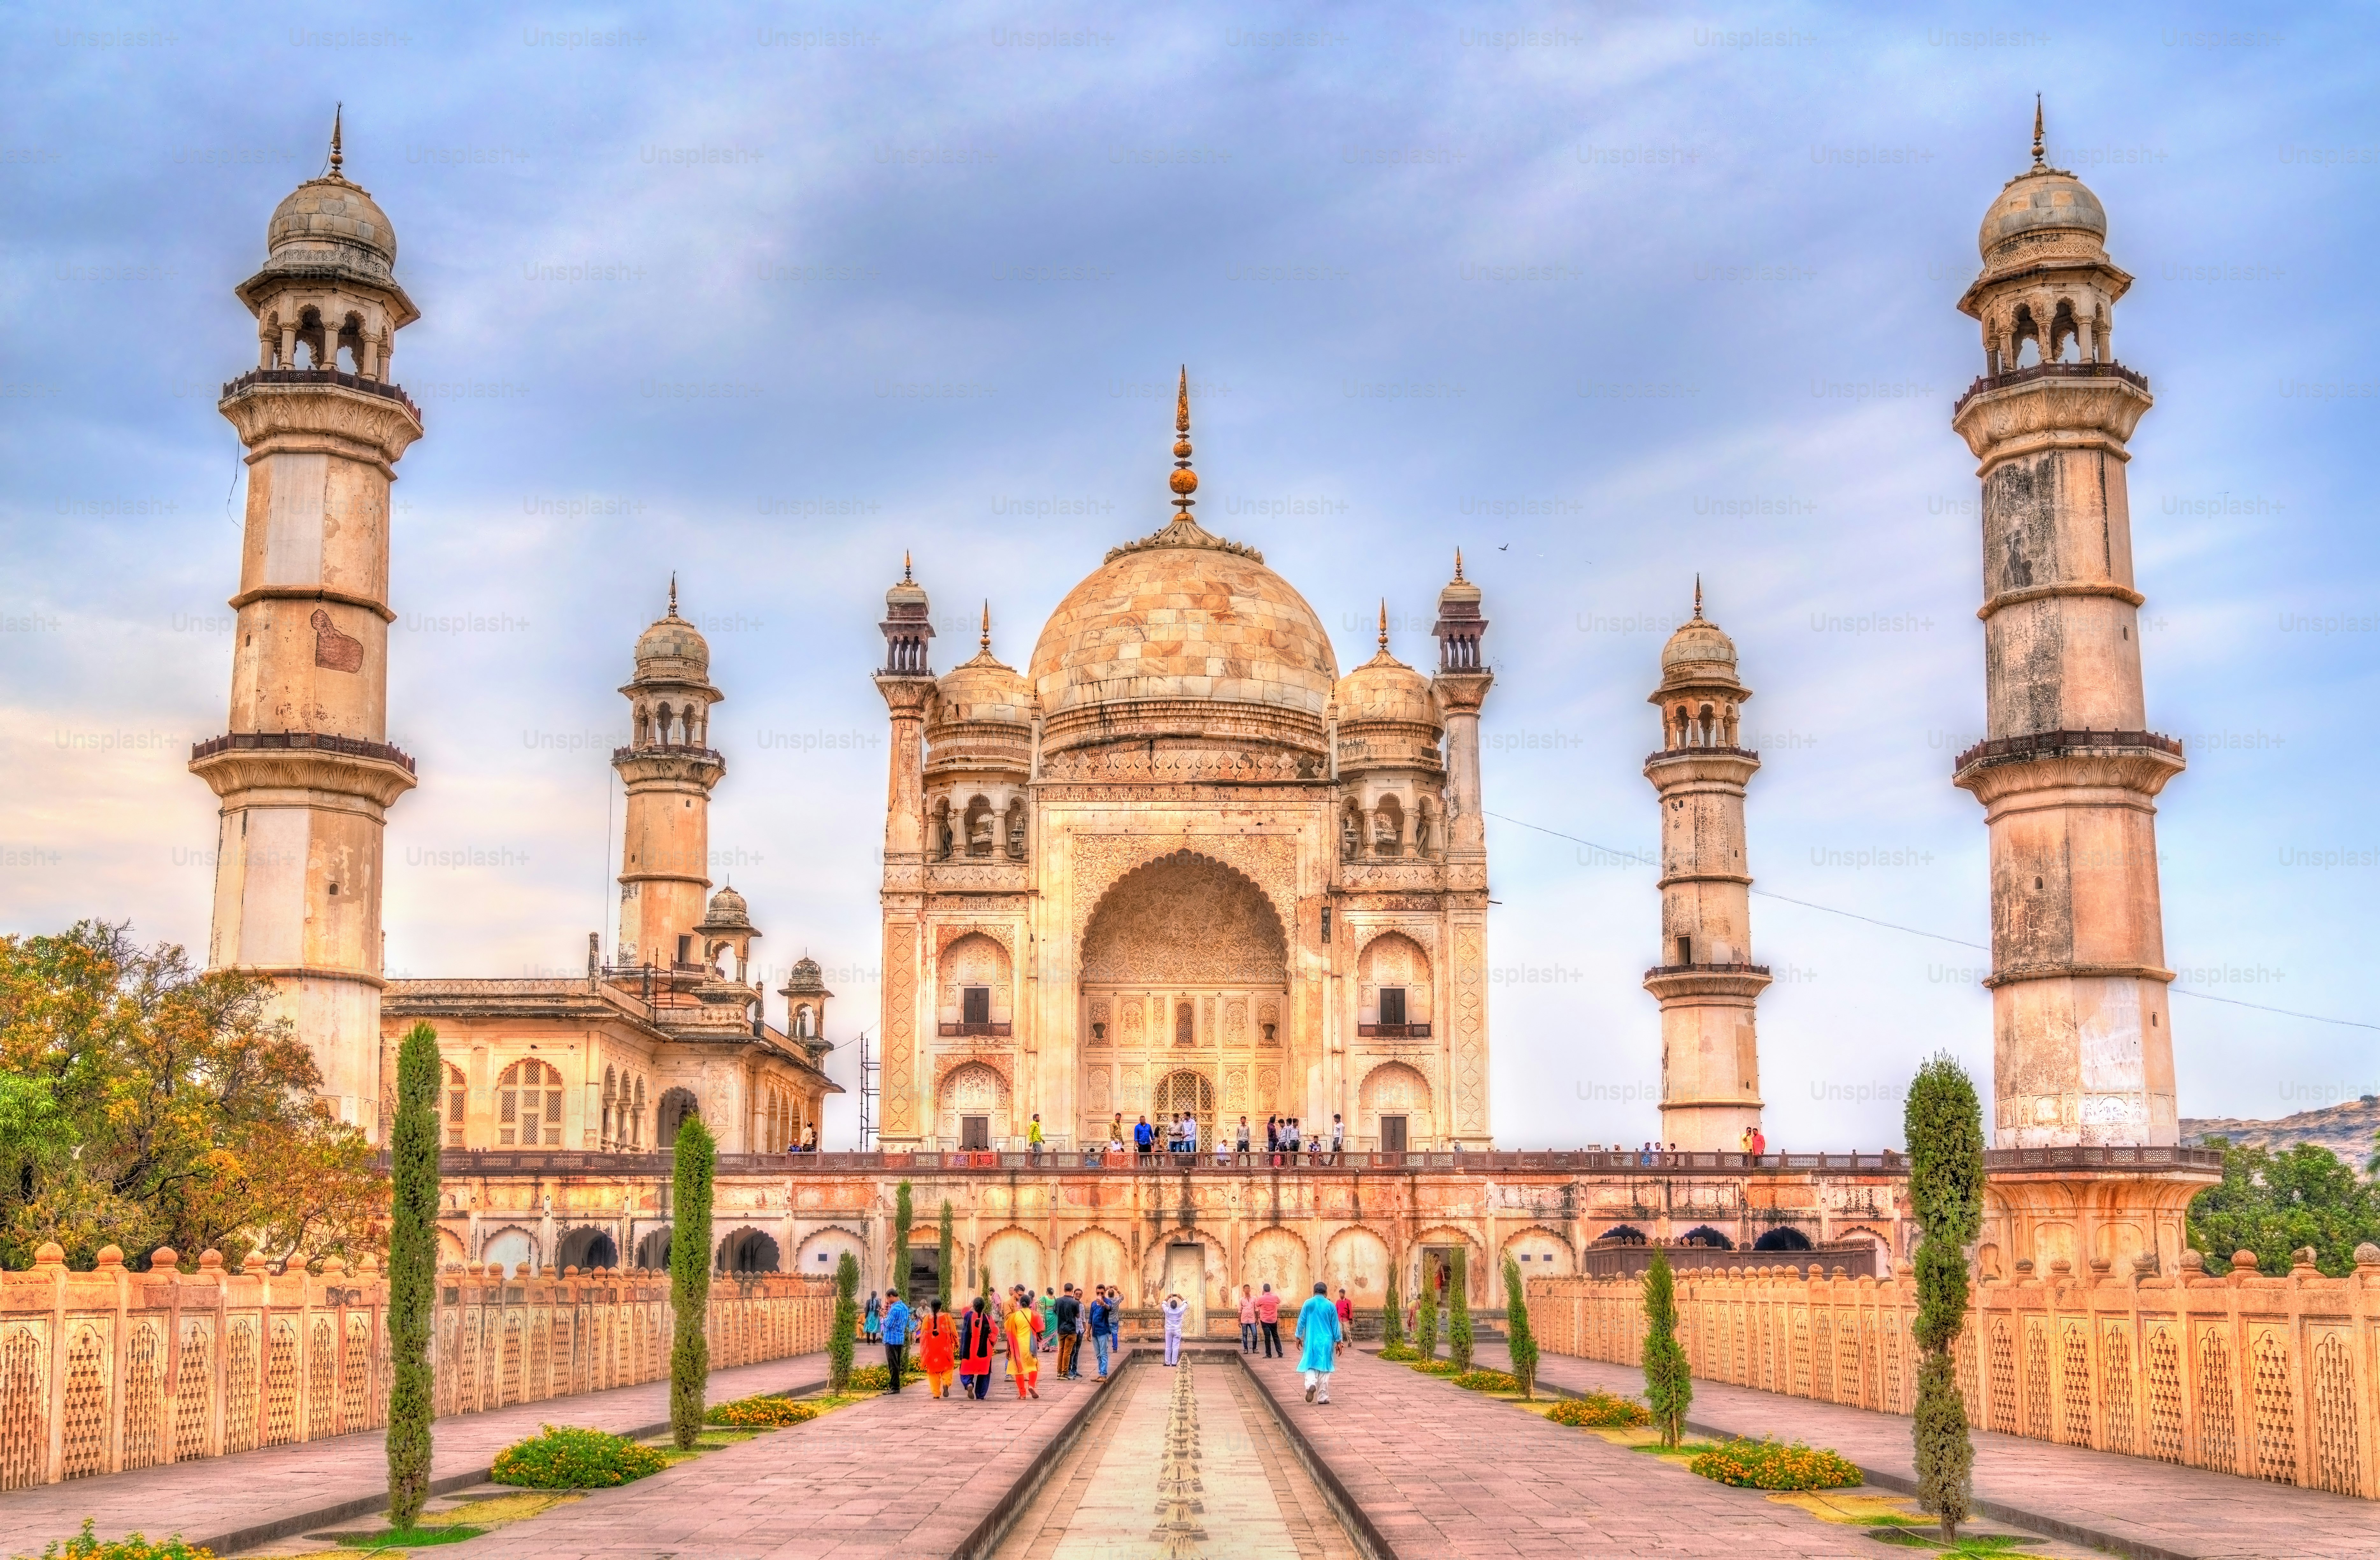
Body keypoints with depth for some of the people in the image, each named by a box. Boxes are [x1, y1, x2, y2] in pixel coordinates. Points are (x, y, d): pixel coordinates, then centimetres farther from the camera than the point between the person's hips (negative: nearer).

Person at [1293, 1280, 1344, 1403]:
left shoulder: (1308, 1304, -1)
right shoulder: (1331, 1306, -1)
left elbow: (1302, 1321, 2)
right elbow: (1335, 1325, 4)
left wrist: (1299, 1337, 13)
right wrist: (1338, 1342, 11)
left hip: (1311, 1341, 0)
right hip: (1326, 1342, 0)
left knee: (1310, 1365, 9)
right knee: (1324, 1367, 6)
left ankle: (1311, 1384, -20)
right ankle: (1322, 1397, 5)